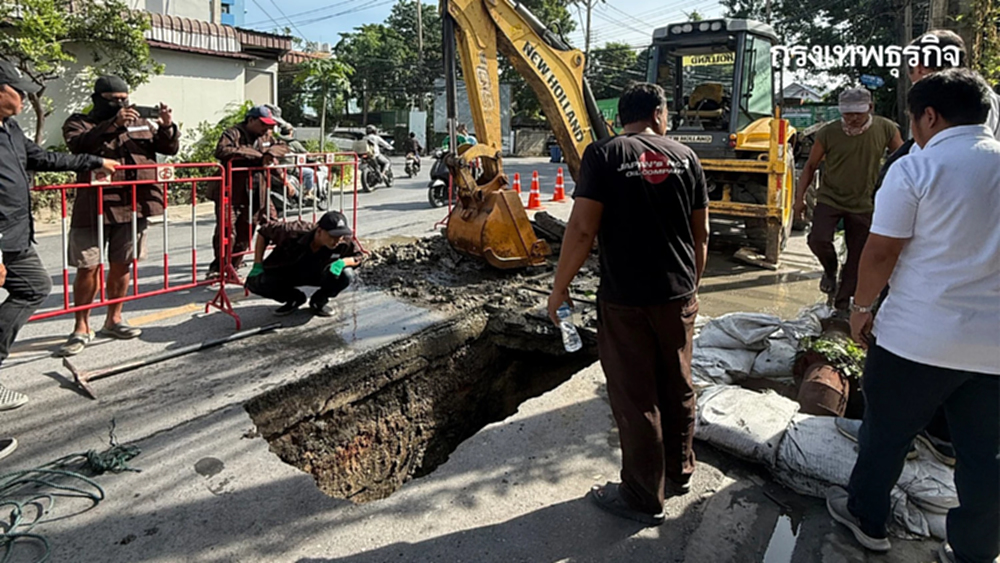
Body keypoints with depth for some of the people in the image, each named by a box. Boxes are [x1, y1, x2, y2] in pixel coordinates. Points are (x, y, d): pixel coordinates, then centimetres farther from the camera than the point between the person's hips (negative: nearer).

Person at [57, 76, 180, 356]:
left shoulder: (140, 123, 15)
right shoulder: (79, 123, 4)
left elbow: (170, 148, 10)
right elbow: (78, 144, -17)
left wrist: (167, 126, -10)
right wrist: (113, 124, -26)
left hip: (133, 206, 4)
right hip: (95, 207, -3)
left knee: (121, 265, 12)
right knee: (88, 267, -2)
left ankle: (113, 320, 27)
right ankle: (81, 328, 10)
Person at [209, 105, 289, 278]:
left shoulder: (265, 137, 13)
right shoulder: (233, 134, -10)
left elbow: (283, 146, 24)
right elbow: (222, 151, -27)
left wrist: (270, 153, 0)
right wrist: (255, 156, -27)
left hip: (254, 194, 7)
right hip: (230, 193, -7)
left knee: (244, 233, 12)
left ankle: (233, 265, 24)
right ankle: (218, 267, -7)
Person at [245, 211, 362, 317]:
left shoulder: (344, 241, -29)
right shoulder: (294, 233, -32)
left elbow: (357, 256, -10)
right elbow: (264, 232, -15)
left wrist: (343, 262, -34)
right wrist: (257, 265, -15)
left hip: (318, 274, 1)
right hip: (287, 272, -1)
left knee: (346, 275, -29)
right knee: (254, 282, -25)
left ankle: (318, 302, 1)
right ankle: (295, 298, 4)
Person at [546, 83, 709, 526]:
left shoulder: (604, 155, -8)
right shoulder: (684, 156, 5)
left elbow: (582, 229, -16)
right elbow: (701, 233, 9)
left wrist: (559, 288, -6)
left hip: (624, 299, -5)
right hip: (679, 295, 5)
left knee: (635, 399, 6)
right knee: (678, 386, 20)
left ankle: (643, 499, 20)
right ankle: (679, 472, 39)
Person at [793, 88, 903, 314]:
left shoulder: (885, 129, -7)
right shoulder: (828, 133, -10)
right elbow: (811, 166, 0)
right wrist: (800, 197, -3)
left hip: (863, 204, 1)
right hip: (830, 198, -1)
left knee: (857, 257, 7)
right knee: (818, 239, -22)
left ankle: (842, 304, 25)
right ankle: (830, 270, 13)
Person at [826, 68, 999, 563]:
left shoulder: (915, 169, -11)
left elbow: (881, 252, -12)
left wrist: (860, 306, 2)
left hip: (916, 336, -4)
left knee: (886, 432, 16)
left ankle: (866, 517, 33)